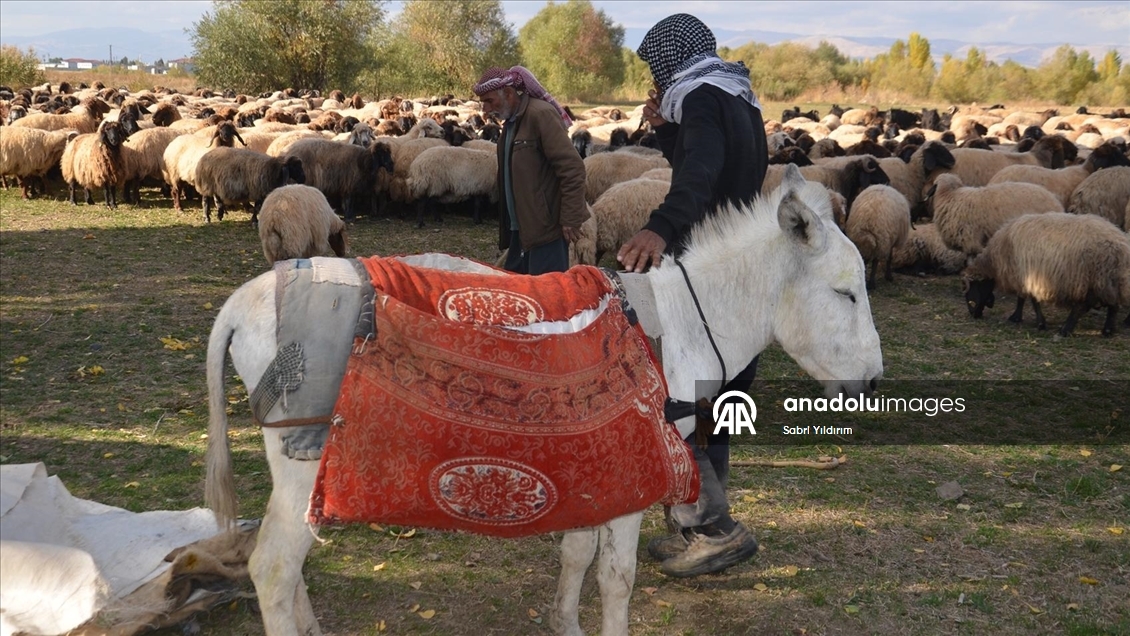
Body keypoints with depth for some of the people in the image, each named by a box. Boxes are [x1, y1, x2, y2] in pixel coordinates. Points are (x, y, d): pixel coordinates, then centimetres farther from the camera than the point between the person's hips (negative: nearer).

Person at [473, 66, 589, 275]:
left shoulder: (540, 114, -14)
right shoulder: (512, 120, 14)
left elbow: (572, 168, -19)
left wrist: (570, 219, -19)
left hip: (547, 226, -10)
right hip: (523, 226, 10)